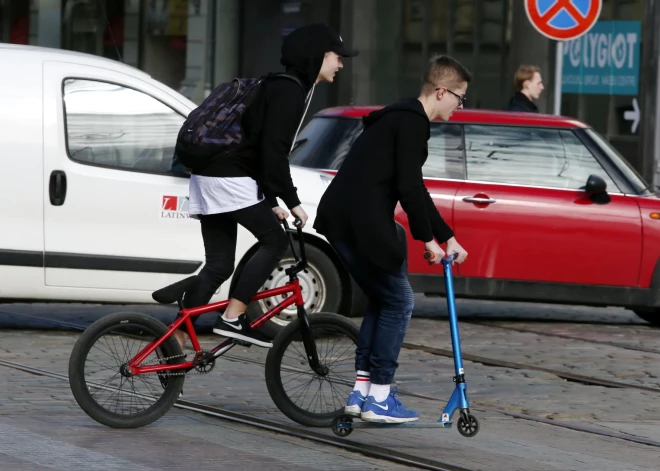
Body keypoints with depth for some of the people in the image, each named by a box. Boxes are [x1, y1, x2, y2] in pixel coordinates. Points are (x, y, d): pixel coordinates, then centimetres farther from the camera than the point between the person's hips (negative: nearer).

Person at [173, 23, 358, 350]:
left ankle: (177, 334, 7)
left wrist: (271, 202, 23)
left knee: (219, 265, 9)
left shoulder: (282, 88, 20)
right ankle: (232, 319, -10)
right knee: (274, 241, -6)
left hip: (211, 176, 10)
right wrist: (291, 202, -15)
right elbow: (273, 151, -20)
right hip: (230, 180, -10)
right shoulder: (289, 91, -12)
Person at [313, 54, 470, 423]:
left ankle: (362, 390, 17)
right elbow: (409, 187, -17)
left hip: (342, 220, 10)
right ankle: (379, 397, 3)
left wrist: (447, 236, 26)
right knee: (398, 302, 0)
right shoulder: (413, 122, -10)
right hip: (361, 223, -10)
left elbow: (412, 188, 27)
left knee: (382, 300, 18)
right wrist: (427, 238, -8)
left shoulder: (403, 119, 22)